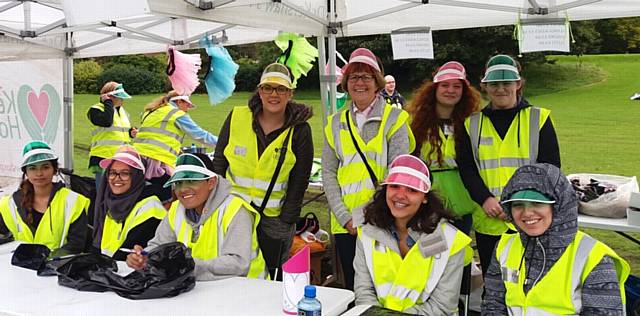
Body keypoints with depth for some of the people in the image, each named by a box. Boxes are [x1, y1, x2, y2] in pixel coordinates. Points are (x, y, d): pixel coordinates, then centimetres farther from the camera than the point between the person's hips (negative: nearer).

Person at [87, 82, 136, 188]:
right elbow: (107, 121, -26)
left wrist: (131, 133, 7)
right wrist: (108, 103, -14)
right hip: (103, 159, -7)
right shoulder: (95, 110, -5)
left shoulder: (122, 111, 18)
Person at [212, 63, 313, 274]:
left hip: (274, 217, -1)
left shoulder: (300, 130, -6)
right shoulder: (237, 118, -3)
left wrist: (286, 221, -5)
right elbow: (218, 163, 4)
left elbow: (299, 183, -2)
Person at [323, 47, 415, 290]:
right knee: (352, 287, 12)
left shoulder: (394, 119, 0)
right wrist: (344, 216, -6)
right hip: (345, 225, 3)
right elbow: (328, 173, 5)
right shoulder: (336, 123, 10)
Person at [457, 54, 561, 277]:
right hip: (488, 222, 2)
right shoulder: (472, 124, 9)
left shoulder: (538, 119, 3)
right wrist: (485, 199, -12)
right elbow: (466, 168, 6)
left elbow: (550, 167, -1)